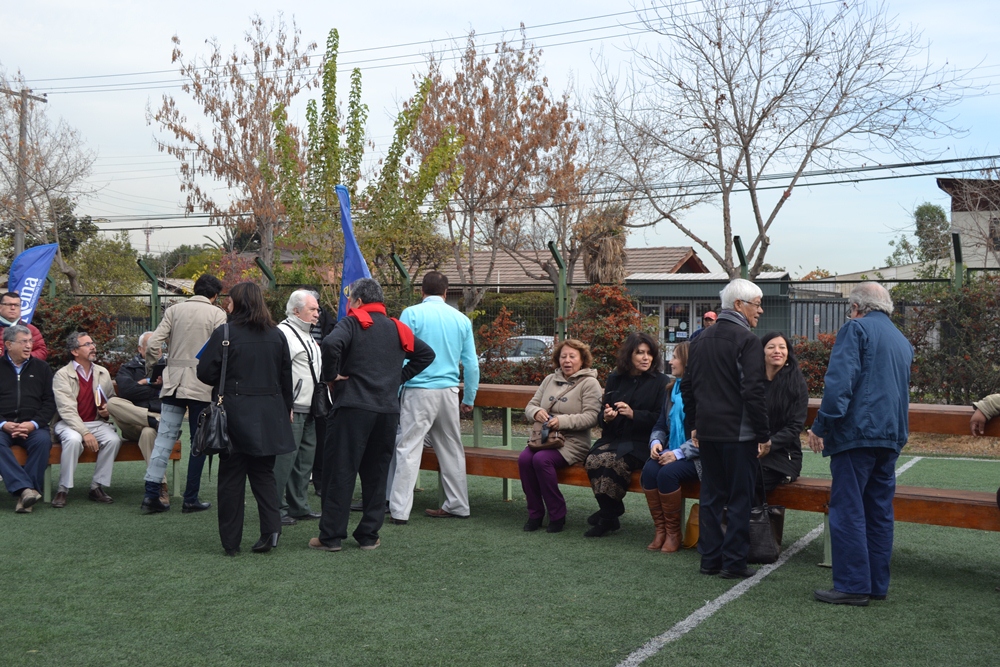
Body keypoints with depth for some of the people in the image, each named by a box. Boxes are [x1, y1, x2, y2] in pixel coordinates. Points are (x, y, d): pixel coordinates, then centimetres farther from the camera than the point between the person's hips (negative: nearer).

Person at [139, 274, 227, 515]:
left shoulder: (174, 310, 7)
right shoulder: (217, 314, -3)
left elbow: (153, 344, 0)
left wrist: (151, 372, 15)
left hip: (173, 383, 4)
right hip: (202, 386, -3)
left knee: (164, 438, 7)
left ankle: (151, 495, 3)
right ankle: (191, 499, 9)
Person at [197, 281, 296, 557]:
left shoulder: (224, 333, -9)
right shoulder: (277, 335, 5)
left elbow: (205, 373, -9)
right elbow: (286, 377, 12)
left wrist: (224, 384, 13)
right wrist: (287, 407, 23)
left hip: (235, 413, -4)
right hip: (269, 416, 4)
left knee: (231, 477, 5)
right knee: (263, 473, 14)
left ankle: (231, 542, 10)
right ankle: (271, 528, -2)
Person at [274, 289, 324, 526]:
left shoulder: (306, 335, 21)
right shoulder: (284, 333, -13)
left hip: (308, 409, 10)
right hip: (291, 409, -10)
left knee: (305, 458, 14)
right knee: (284, 459, -8)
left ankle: (299, 506, 23)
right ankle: (276, 508, 0)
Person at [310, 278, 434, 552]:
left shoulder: (353, 323, -3)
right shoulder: (397, 329, 15)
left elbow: (331, 344, -22)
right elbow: (426, 353, 22)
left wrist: (332, 374, -8)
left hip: (353, 407, -5)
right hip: (389, 410, 5)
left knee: (340, 471, 0)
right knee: (376, 473, 12)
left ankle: (331, 536, 2)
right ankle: (369, 535, 14)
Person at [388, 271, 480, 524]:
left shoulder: (412, 314, -5)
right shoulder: (461, 319, 7)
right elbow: (471, 364, 9)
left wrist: (394, 393, 0)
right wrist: (469, 399, 18)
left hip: (419, 390, -4)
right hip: (449, 391, 4)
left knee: (408, 448, -3)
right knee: (451, 449, 14)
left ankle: (399, 510, -5)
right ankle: (458, 505, 22)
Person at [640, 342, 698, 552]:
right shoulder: (672, 389, 13)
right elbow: (661, 424, 17)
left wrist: (679, 453, -22)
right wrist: (656, 442, -4)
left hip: (695, 457, -6)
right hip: (671, 453, 6)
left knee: (668, 473, -31)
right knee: (649, 469, -22)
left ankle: (673, 532, -13)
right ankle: (660, 529, -13)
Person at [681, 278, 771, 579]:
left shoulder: (701, 339, 12)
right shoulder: (747, 340, -12)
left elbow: (687, 386, 17)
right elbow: (754, 392, -17)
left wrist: (693, 425, 23)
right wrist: (763, 434, -11)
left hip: (706, 431, 7)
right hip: (737, 433, -7)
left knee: (710, 496, 13)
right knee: (739, 498, 1)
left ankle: (710, 558, 17)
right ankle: (733, 562, 5)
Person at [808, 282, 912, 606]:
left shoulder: (856, 328, -5)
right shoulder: (902, 341, 20)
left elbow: (839, 381, -17)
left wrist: (820, 426, -15)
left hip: (857, 433, -8)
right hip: (891, 435, 8)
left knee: (848, 511, -5)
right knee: (879, 512, 12)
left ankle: (852, 586, -5)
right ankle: (877, 584, 17)